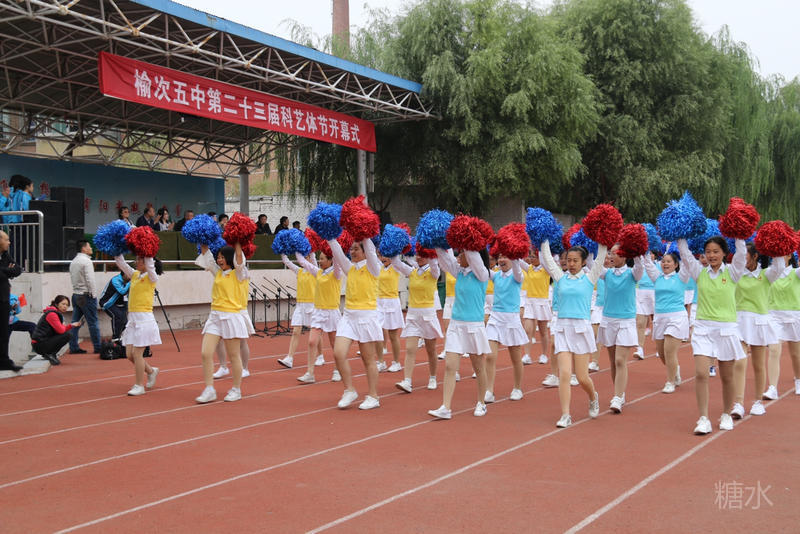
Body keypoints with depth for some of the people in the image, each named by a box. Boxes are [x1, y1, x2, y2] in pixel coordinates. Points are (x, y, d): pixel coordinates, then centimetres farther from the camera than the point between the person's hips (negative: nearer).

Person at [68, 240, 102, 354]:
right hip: (86, 295, -9)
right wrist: (93, 294, -11)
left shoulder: (73, 261, 15)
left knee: (75, 322, 8)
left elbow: (72, 278, 16)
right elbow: (90, 279, -17)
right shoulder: (86, 261, -13)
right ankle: (98, 347, 0)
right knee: (92, 322, -3)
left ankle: (73, 347, 8)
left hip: (76, 294, 9)